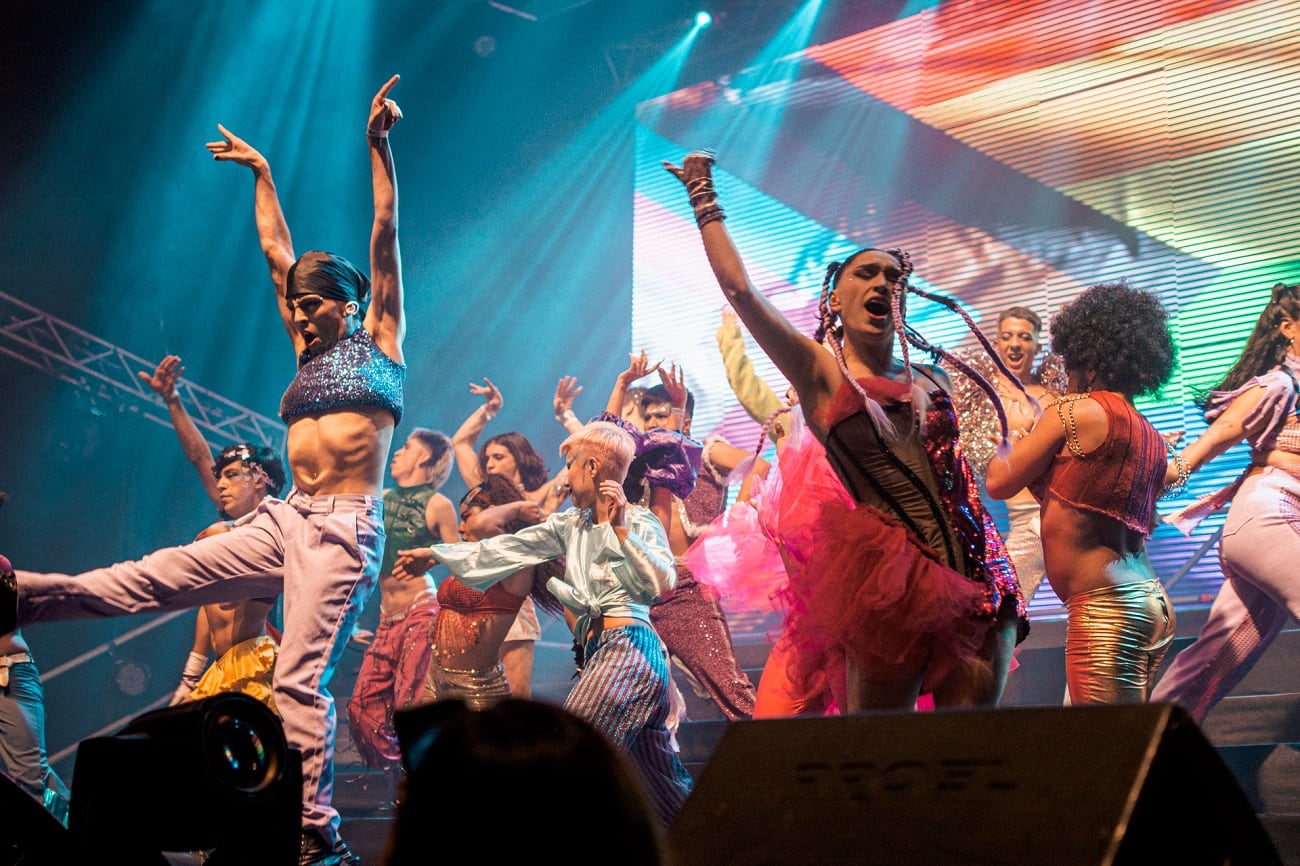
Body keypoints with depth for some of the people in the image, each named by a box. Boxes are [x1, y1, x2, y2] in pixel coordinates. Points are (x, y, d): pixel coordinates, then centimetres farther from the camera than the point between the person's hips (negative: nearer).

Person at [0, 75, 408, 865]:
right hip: (286, 521, 7)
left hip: (345, 530, -7)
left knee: (301, 678, -14)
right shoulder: (310, 353, 22)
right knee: (153, 578, 1)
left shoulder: (379, 340, 7)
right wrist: (263, 172, 34)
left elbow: (386, 237, -1)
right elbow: (279, 254, 28)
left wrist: (380, 144, -6)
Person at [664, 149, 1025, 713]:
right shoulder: (819, 371, 4)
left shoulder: (932, 382, 17)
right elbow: (740, 289, -4)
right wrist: (703, 196, 3)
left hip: (976, 582, 5)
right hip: (892, 583, -5)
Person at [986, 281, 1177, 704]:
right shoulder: (1153, 439, 16)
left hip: (1104, 607, -9)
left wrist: (1008, 443, 20)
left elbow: (999, 483, -2)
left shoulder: (1076, 411, -7)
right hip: (1152, 603, 9)